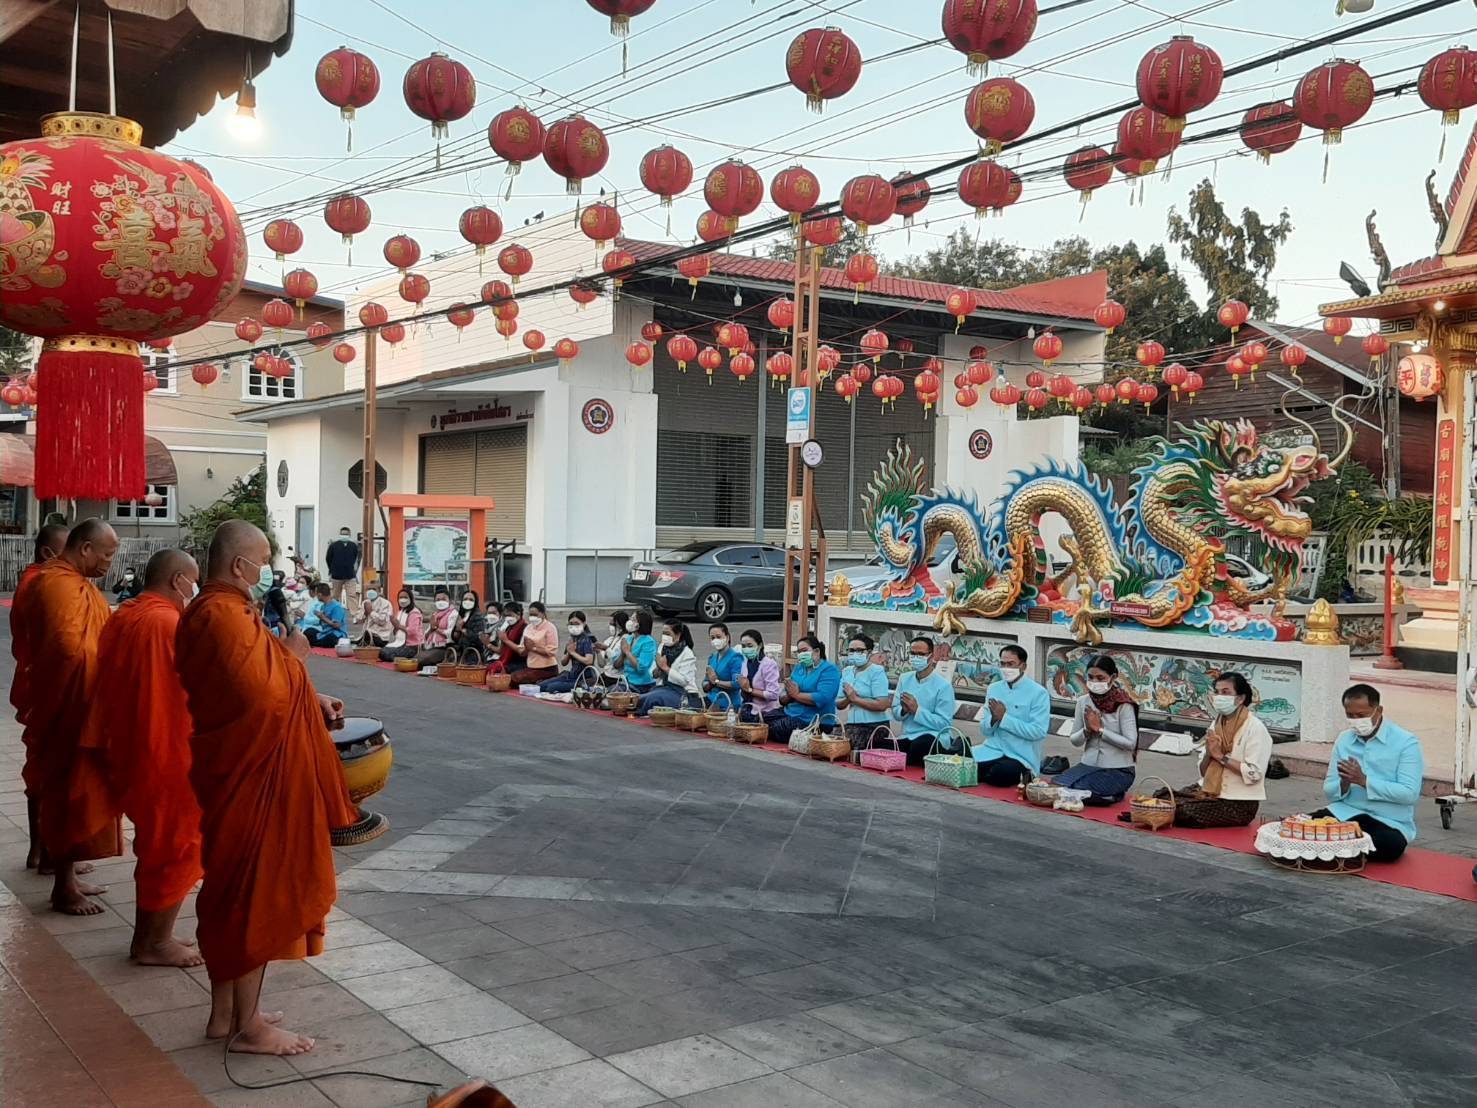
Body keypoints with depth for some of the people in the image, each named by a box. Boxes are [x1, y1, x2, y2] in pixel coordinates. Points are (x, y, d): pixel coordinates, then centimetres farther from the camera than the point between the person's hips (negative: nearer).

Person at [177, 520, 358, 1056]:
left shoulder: (213, 611, 12)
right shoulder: (225, 617, -21)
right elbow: (264, 694, -27)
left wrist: (312, 701, 10)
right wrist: (291, 654, -11)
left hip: (235, 771, 11)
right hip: (249, 777, -11)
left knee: (231, 891, 17)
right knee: (254, 894, -1)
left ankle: (224, 1013, 27)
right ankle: (248, 1026, 10)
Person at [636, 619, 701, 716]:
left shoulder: (687, 653, -8)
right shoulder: (662, 647, 12)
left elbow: (684, 680, -18)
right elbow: (653, 673, 13)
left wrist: (665, 667, -18)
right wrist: (657, 671, -11)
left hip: (683, 693, -6)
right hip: (663, 687, 7)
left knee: (652, 698, -30)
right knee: (639, 699, -20)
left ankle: (639, 713, -6)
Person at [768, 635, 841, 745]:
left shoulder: (829, 670, -6)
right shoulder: (798, 668, 17)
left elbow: (822, 698, -21)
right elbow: (782, 698, 13)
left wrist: (796, 695, -8)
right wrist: (789, 695, -11)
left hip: (815, 722, -7)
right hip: (790, 715, 7)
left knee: (776, 728, -26)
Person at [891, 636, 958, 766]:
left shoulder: (943, 685, -7)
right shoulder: (904, 679, 12)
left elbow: (944, 723, -11)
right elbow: (895, 712, 11)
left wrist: (917, 710, -16)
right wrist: (904, 710, -13)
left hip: (935, 737, -5)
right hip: (908, 737, 5)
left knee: (918, 746, -39)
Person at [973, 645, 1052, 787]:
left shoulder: (1038, 693, -6)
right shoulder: (994, 689, 10)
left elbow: (1038, 731, -16)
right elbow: (985, 730, 9)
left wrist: (1004, 718, -16)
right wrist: (994, 719, -14)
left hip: (1022, 756, -5)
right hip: (992, 750, 5)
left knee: (1000, 774, -35)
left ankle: (1021, 776, -1)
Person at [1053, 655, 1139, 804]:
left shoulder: (1123, 705, -11)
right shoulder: (1083, 701, 3)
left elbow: (1130, 743, -16)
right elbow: (1074, 740, 8)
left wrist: (1099, 729, -16)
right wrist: (1087, 730, -13)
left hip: (1118, 770, -5)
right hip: (1088, 765, 6)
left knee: (1074, 791, -27)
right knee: (1055, 785, -20)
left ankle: (1110, 796, 2)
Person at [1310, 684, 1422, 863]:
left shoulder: (1406, 742, -5)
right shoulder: (1343, 740, 10)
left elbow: (1409, 793, -16)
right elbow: (1329, 791, 8)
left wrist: (1364, 780, -20)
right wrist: (1344, 783, -15)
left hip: (1389, 822, -3)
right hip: (1345, 813, 3)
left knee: (1390, 845, -38)